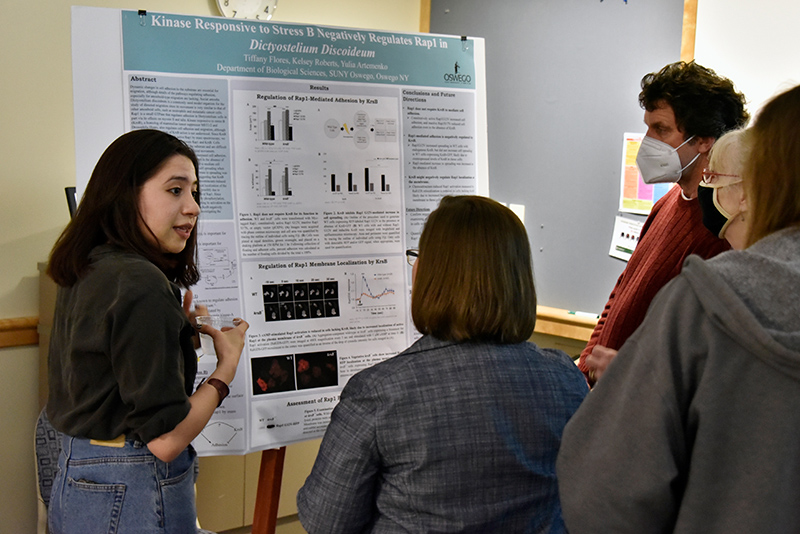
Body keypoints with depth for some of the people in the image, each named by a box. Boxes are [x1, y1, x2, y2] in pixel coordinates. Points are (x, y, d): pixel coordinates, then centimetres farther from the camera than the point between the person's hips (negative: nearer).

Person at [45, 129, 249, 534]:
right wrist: (227, 363, -9)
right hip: (132, 499, -9)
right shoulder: (142, 284, -22)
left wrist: (178, 329, 10)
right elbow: (165, 439, -22)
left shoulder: (84, 273, 5)